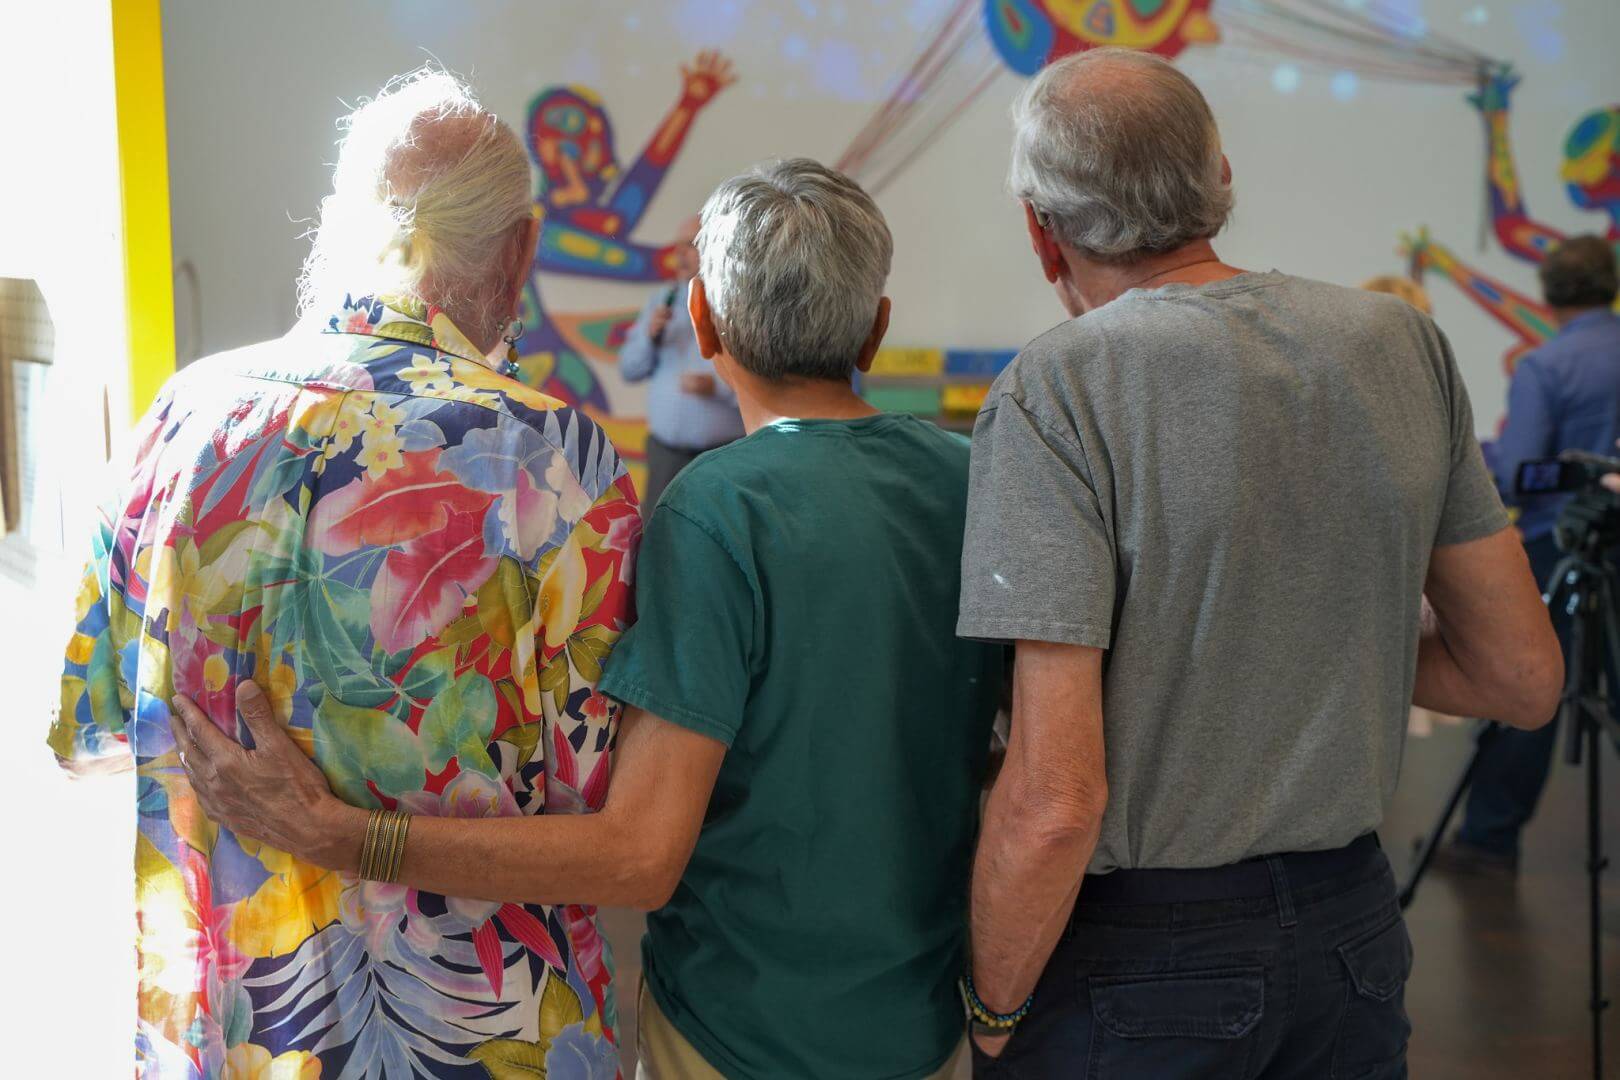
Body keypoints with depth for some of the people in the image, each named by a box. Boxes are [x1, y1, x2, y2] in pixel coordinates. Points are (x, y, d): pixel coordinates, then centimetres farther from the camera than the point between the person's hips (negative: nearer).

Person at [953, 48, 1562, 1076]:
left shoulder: (1059, 393, -18)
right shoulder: (1405, 344, -2)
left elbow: (1054, 798, -23)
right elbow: (1524, 678, 5)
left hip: (1129, 960, -4)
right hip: (1353, 936, 5)